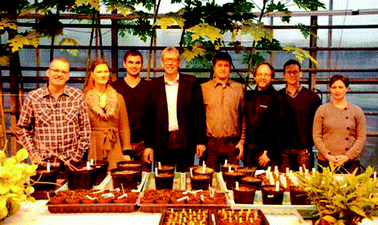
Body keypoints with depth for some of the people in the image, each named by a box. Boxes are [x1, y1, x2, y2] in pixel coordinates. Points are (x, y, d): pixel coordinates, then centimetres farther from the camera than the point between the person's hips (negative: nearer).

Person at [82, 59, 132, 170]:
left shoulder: (118, 98, 10)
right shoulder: (84, 98, 4)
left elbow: (124, 128, 10)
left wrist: (127, 152, 3)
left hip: (114, 150, 1)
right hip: (92, 152, -1)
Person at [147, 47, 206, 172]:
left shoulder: (191, 82, 3)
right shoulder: (154, 85, 6)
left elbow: (199, 113, 2)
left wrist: (200, 141, -3)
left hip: (186, 142, -1)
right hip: (163, 143, 1)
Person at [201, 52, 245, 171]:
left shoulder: (239, 89, 9)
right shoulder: (203, 88, 5)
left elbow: (243, 117, 11)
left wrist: (242, 140, 5)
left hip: (232, 144, 1)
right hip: (211, 143, -1)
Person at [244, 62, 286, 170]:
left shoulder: (277, 98, -3)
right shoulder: (248, 96, 12)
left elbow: (280, 129, -7)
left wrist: (270, 154, -12)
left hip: (268, 153, -4)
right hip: (249, 152, 4)